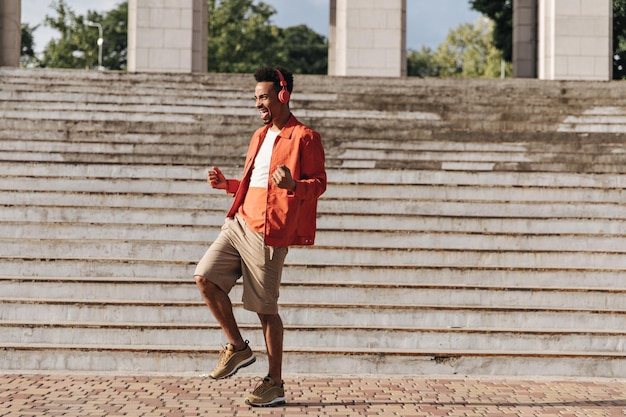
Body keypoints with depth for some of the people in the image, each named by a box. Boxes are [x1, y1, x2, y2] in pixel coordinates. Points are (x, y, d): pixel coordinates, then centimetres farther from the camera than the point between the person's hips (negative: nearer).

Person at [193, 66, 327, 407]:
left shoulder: (305, 138, -6)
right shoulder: (259, 136, 20)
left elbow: (319, 184, -11)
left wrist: (292, 185, -31)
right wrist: (226, 184, 13)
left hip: (268, 233, -8)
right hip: (238, 223, 8)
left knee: (265, 309, -3)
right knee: (205, 277, -5)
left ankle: (275, 384, 10)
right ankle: (238, 348, 12)